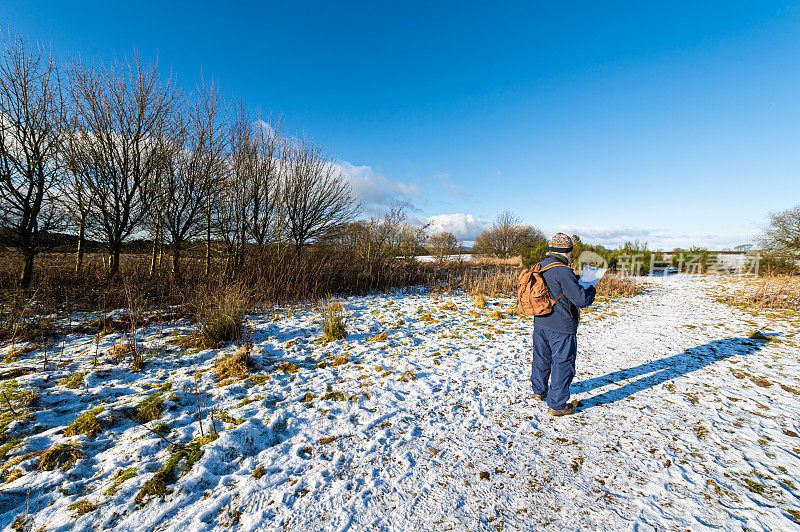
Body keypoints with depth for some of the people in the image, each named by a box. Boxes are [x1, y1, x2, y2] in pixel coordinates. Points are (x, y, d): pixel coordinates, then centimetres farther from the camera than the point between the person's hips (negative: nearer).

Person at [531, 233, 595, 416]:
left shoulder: (539, 267, 4)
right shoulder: (563, 272, -21)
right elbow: (582, 300, -20)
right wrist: (591, 290, 1)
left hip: (540, 324, 8)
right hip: (561, 327, -8)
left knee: (541, 358, 23)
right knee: (563, 364, 7)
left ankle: (539, 391, 42)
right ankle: (557, 405, 17)